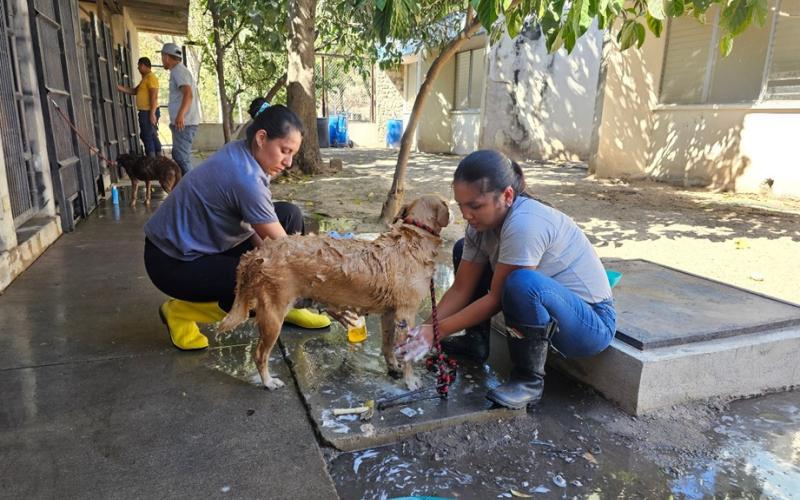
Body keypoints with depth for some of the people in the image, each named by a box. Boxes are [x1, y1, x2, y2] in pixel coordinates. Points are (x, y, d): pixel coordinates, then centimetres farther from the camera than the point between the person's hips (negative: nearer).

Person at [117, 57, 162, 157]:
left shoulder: (150, 77, -12)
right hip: (145, 112, 10)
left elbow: (154, 96, -20)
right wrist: (121, 88, 7)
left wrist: (152, 113, -25)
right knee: (152, 136, 12)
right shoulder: (145, 78, 20)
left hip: (148, 112, -10)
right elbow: (134, 91, 20)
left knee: (147, 136, -9)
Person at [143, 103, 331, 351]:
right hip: (174, 262, -9)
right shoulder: (245, 177, -30)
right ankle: (181, 311, -2)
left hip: (204, 240, 9)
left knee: (290, 215, -1)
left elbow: (248, 221, 0)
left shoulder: (241, 153, -4)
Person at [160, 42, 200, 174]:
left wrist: (180, 114, -38)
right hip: (183, 122, 11)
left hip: (183, 123, -11)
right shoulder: (180, 70, 22)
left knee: (182, 158, -12)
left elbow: (188, 93, -26)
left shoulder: (178, 71, -10)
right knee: (178, 155, 16)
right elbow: (193, 93, 29)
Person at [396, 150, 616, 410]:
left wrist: (438, 331, -21)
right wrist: (425, 329, -17)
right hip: (542, 306, 8)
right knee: (463, 250, 5)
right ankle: (476, 342, 14)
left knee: (522, 282, -40)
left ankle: (529, 380, -15)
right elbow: (461, 288, -5)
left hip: (593, 322, -8)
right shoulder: (482, 222, -6)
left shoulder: (524, 224, -31)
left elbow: (496, 298, -25)